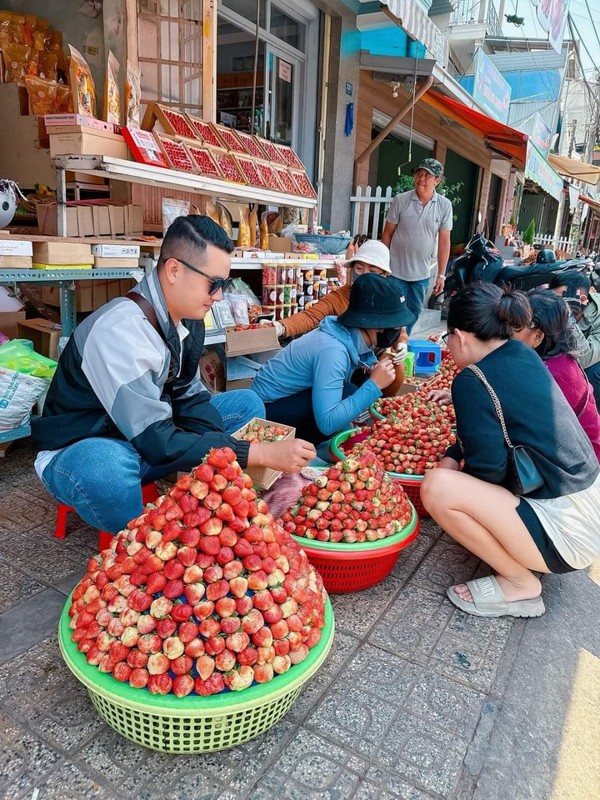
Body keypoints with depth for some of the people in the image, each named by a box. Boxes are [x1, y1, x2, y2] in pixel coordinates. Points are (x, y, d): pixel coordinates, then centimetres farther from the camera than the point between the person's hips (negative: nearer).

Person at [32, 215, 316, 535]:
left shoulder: (187, 317, -6)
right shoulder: (120, 330, -32)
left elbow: (187, 396, 1)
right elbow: (157, 442, -34)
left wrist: (227, 451, -17)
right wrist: (262, 453, -34)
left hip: (144, 441, 8)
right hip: (81, 453, -7)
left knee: (247, 403, 3)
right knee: (107, 465, -43)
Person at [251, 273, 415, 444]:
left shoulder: (352, 337, -7)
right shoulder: (332, 350, -30)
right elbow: (327, 423, -35)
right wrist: (374, 385, -31)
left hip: (291, 398, 9)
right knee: (347, 394, -24)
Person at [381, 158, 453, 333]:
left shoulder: (445, 205, -4)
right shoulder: (400, 200, -8)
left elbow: (444, 241, -1)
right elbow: (387, 234, -1)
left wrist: (441, 274, -1)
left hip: (422, 273, 2)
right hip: (396, 270, -2)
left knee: (413, 314, 14)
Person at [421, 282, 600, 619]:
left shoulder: (473, 381, -20)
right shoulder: (523, 354, 4)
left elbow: (488, 470, -16)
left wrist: (451, 473, 4)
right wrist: (453, 456, 9)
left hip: (568, 531, -9)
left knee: (437, 487, -19)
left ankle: (519, 583, 0)